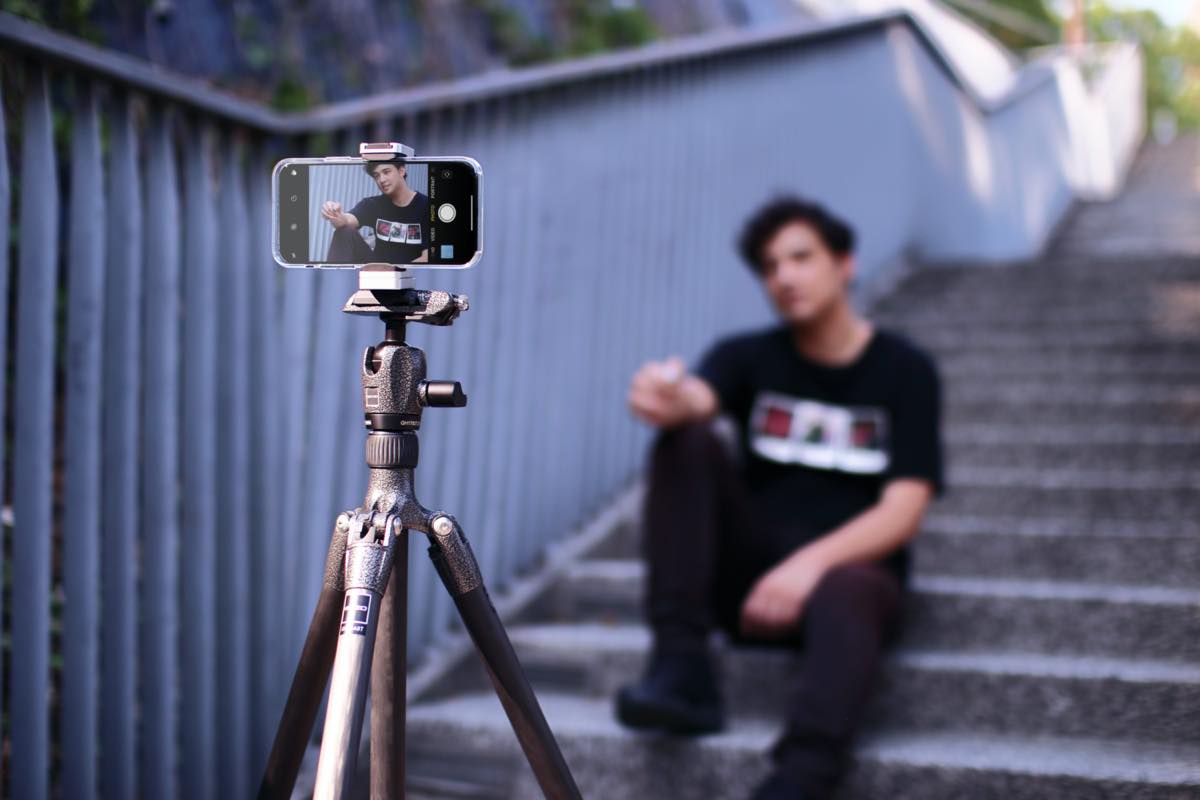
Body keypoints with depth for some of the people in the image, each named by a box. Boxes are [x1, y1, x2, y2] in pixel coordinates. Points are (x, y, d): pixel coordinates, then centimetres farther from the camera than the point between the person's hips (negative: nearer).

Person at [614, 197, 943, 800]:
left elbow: (902, 514, -9)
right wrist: (664, 400, -44)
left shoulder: (904, 371, 1)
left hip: (849, 570, -2)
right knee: (685, 440, -20)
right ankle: (681, 670, -30)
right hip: (752, 571, 3)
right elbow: (694, 399, -18)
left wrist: (814, 561, -27)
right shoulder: (750, 356, 6)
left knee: (844, 596, -38)